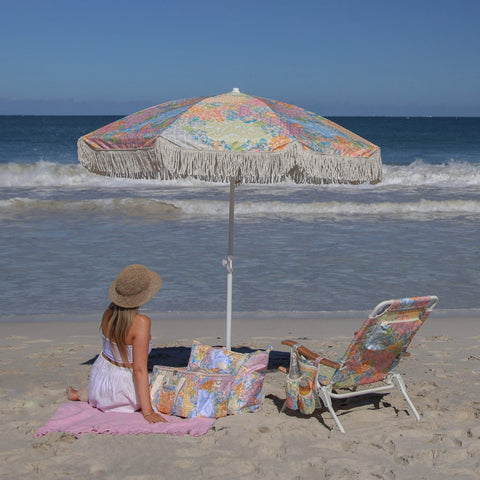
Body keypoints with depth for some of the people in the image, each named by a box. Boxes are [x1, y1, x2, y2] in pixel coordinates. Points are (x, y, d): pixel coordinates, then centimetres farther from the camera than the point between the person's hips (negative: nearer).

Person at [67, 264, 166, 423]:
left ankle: (80, 394, 22)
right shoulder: (141, 322, -29)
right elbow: (139, 368, -30)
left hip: (99, 375, 8)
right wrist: (147, 411, -27)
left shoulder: (108, 314, -9)